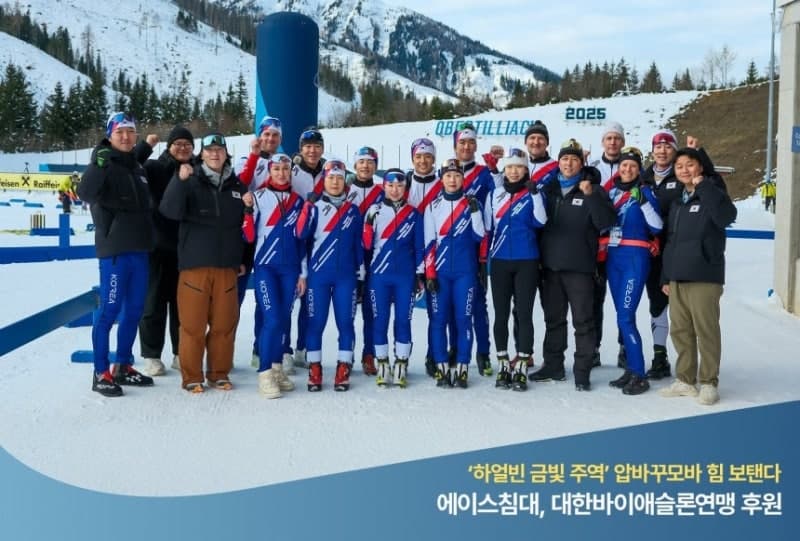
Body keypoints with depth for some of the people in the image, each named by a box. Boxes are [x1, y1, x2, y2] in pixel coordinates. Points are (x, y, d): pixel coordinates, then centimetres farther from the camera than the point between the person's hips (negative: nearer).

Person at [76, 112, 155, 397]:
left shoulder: (137, 167, 17)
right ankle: (101, 373, 2)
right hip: (115, 248, -8)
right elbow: (85, 193, -26)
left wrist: (148, 241, 22)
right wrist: (98, 164, -39)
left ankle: (123, 367, 23)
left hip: (139, 249, 8)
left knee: (134, 309, 12)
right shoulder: (104, 165, -6)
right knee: (110, 309, -5)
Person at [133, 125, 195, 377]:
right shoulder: (155, 168, 0)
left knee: (183, 302, 11)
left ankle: (181, 353, 21)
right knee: (154, 301, 5)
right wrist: (146, 145, -21)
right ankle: (151, 355, 14)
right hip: (158, 245, -2)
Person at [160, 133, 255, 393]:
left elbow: (244, 225, 18)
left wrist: (243, 259, 9)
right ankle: (192, 376, 11)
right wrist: (180, 180, -29)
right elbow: (170, 211, -17)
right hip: (194, 264, -3)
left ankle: (219, 373, 20)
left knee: (224, 323, 7)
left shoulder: (236, 185, 12)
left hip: (227, 266, 3)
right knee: (193, 323, 0)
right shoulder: (190, 182, 0)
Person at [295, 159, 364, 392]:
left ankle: (343, 370, 10)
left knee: (345, 322, 2)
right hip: (318, 275, -1)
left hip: (346, 276, 1)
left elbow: (358, 243, 11)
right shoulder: (314, 207, 4)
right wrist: (308, 207, -20)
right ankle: (314, 370, 11)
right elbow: (300, 234, -11)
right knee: (316, 322, 1)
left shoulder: (352, 210, 10)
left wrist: (361, 273, 7)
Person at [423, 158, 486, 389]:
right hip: (439, 272, 1)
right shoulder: (433, 207, 7)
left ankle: (462, 369, 7)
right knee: (439, 319, 0)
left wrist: (475, 212, -15)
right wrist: (429, 274, -2)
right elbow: (429, 242, 3)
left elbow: (479, 236, -3)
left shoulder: (472, 204, 6)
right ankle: (442, 368, 8)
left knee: (463, 319, 0)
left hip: (465, 271, 0)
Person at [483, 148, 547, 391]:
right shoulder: (494, 195, 9)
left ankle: (521, 368, 5)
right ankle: (503, 366, 15)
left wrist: (535, 194, -22)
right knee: (501, 314, 6)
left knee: (524, 314, 0)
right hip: (499, 262, 2)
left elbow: (540, 221, -13)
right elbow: (487, 228, 12)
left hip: (526, 262, -2)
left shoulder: (532, 194, 2)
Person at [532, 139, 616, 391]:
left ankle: (582, 372, 6)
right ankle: (553, 366, 25)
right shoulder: (548, 189, 10)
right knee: (553, 319, 13)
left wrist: (590, 196, -23)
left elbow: (606, 222, -12)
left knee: (583, 320, -1)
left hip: (579, 266, -4)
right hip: (550, 265, 4)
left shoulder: (593, 190, 0)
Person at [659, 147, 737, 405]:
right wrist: (666, 276, 17)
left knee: (706, 331, -2)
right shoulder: (677, 202, 18)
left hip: (704, 277, -6)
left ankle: (709, 383, 8)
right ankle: (685, 380, 20)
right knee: (680, 331, 10)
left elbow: (726, 217, -25)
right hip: (677, 278, 7)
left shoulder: (712, 194, -2)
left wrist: (703, 186, -19)